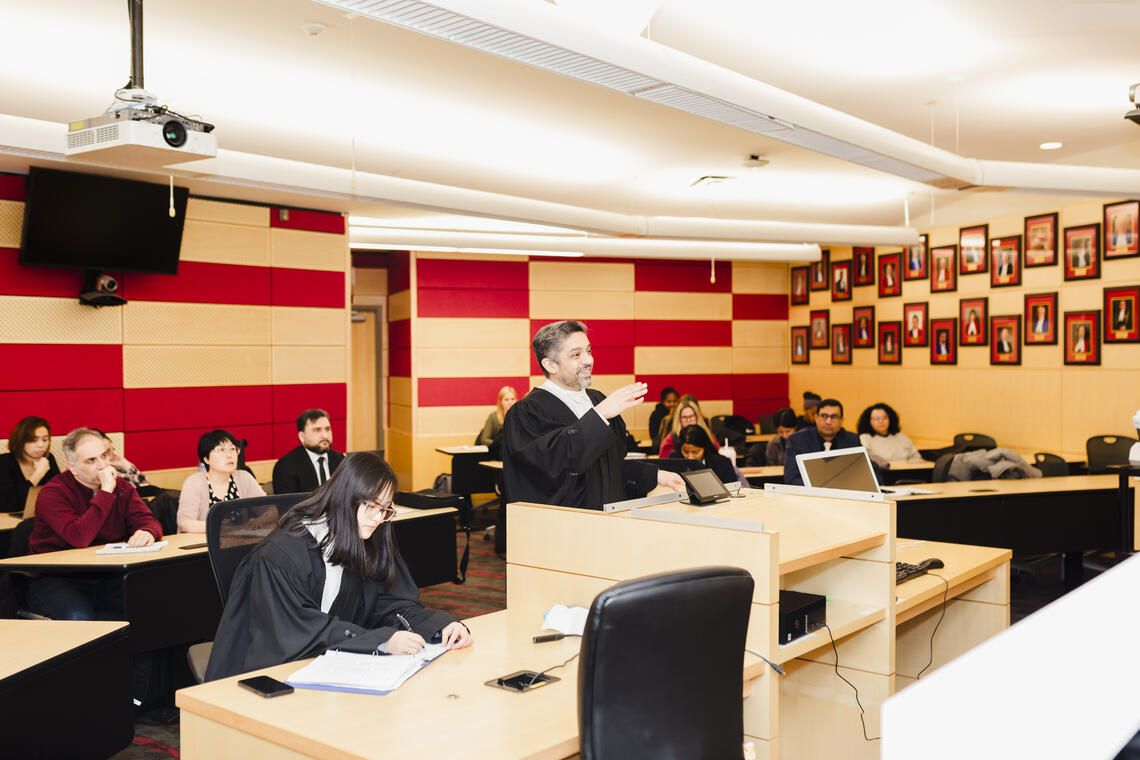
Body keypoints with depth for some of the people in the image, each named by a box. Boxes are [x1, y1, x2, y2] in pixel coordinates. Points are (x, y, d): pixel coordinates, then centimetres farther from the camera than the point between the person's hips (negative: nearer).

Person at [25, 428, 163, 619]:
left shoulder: (122, 488, 8)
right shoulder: (52, 494, -11)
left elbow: (146, 518, 0)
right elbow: (79, 539, -25)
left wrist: (147, 532, -26)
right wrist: (106, 492, -25)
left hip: (106, 577, 5)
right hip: (55, 579, -5)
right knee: (79, 617, -35)